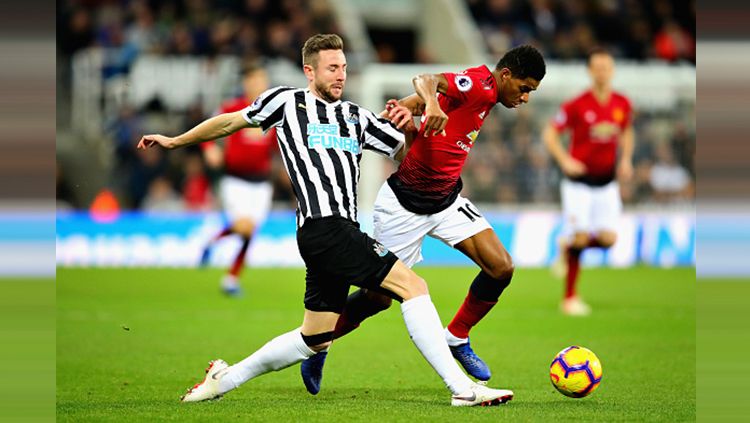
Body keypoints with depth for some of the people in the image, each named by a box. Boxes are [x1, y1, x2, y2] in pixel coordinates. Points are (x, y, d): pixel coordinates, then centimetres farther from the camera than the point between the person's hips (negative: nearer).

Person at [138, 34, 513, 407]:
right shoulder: (286, 102, 6)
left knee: (314, 340, 14)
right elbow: (229, 123, 18)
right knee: (413, 286, -18)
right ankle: (462, 388, -22)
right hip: (324, 226, -8)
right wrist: (175, 141, 23)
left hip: (341, 233, 8)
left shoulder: (355, 117, 21)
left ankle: (225, 378, 29)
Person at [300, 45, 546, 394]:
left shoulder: (485, 94, 8)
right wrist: (433, 104, -58)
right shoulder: (480, 85, -19)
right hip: (405, 203, -8)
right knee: (380, 296, 3)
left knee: (501, 267, -6)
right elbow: (425, 80, -38)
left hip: (446, 200, 8)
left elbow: (418, 101, 12)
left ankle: (457, 338, 14)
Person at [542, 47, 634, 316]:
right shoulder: (577, 105, -12)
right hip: (579, 181, -4)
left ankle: (567, 247, 26)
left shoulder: (622, 105, 1)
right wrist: (565, 161, -16)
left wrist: (626, 160, 5)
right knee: (580, 237, -11)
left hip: (607, 182, 4)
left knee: (608, 238, -6)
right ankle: (569, 298, 3)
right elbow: (550, 133, -4)